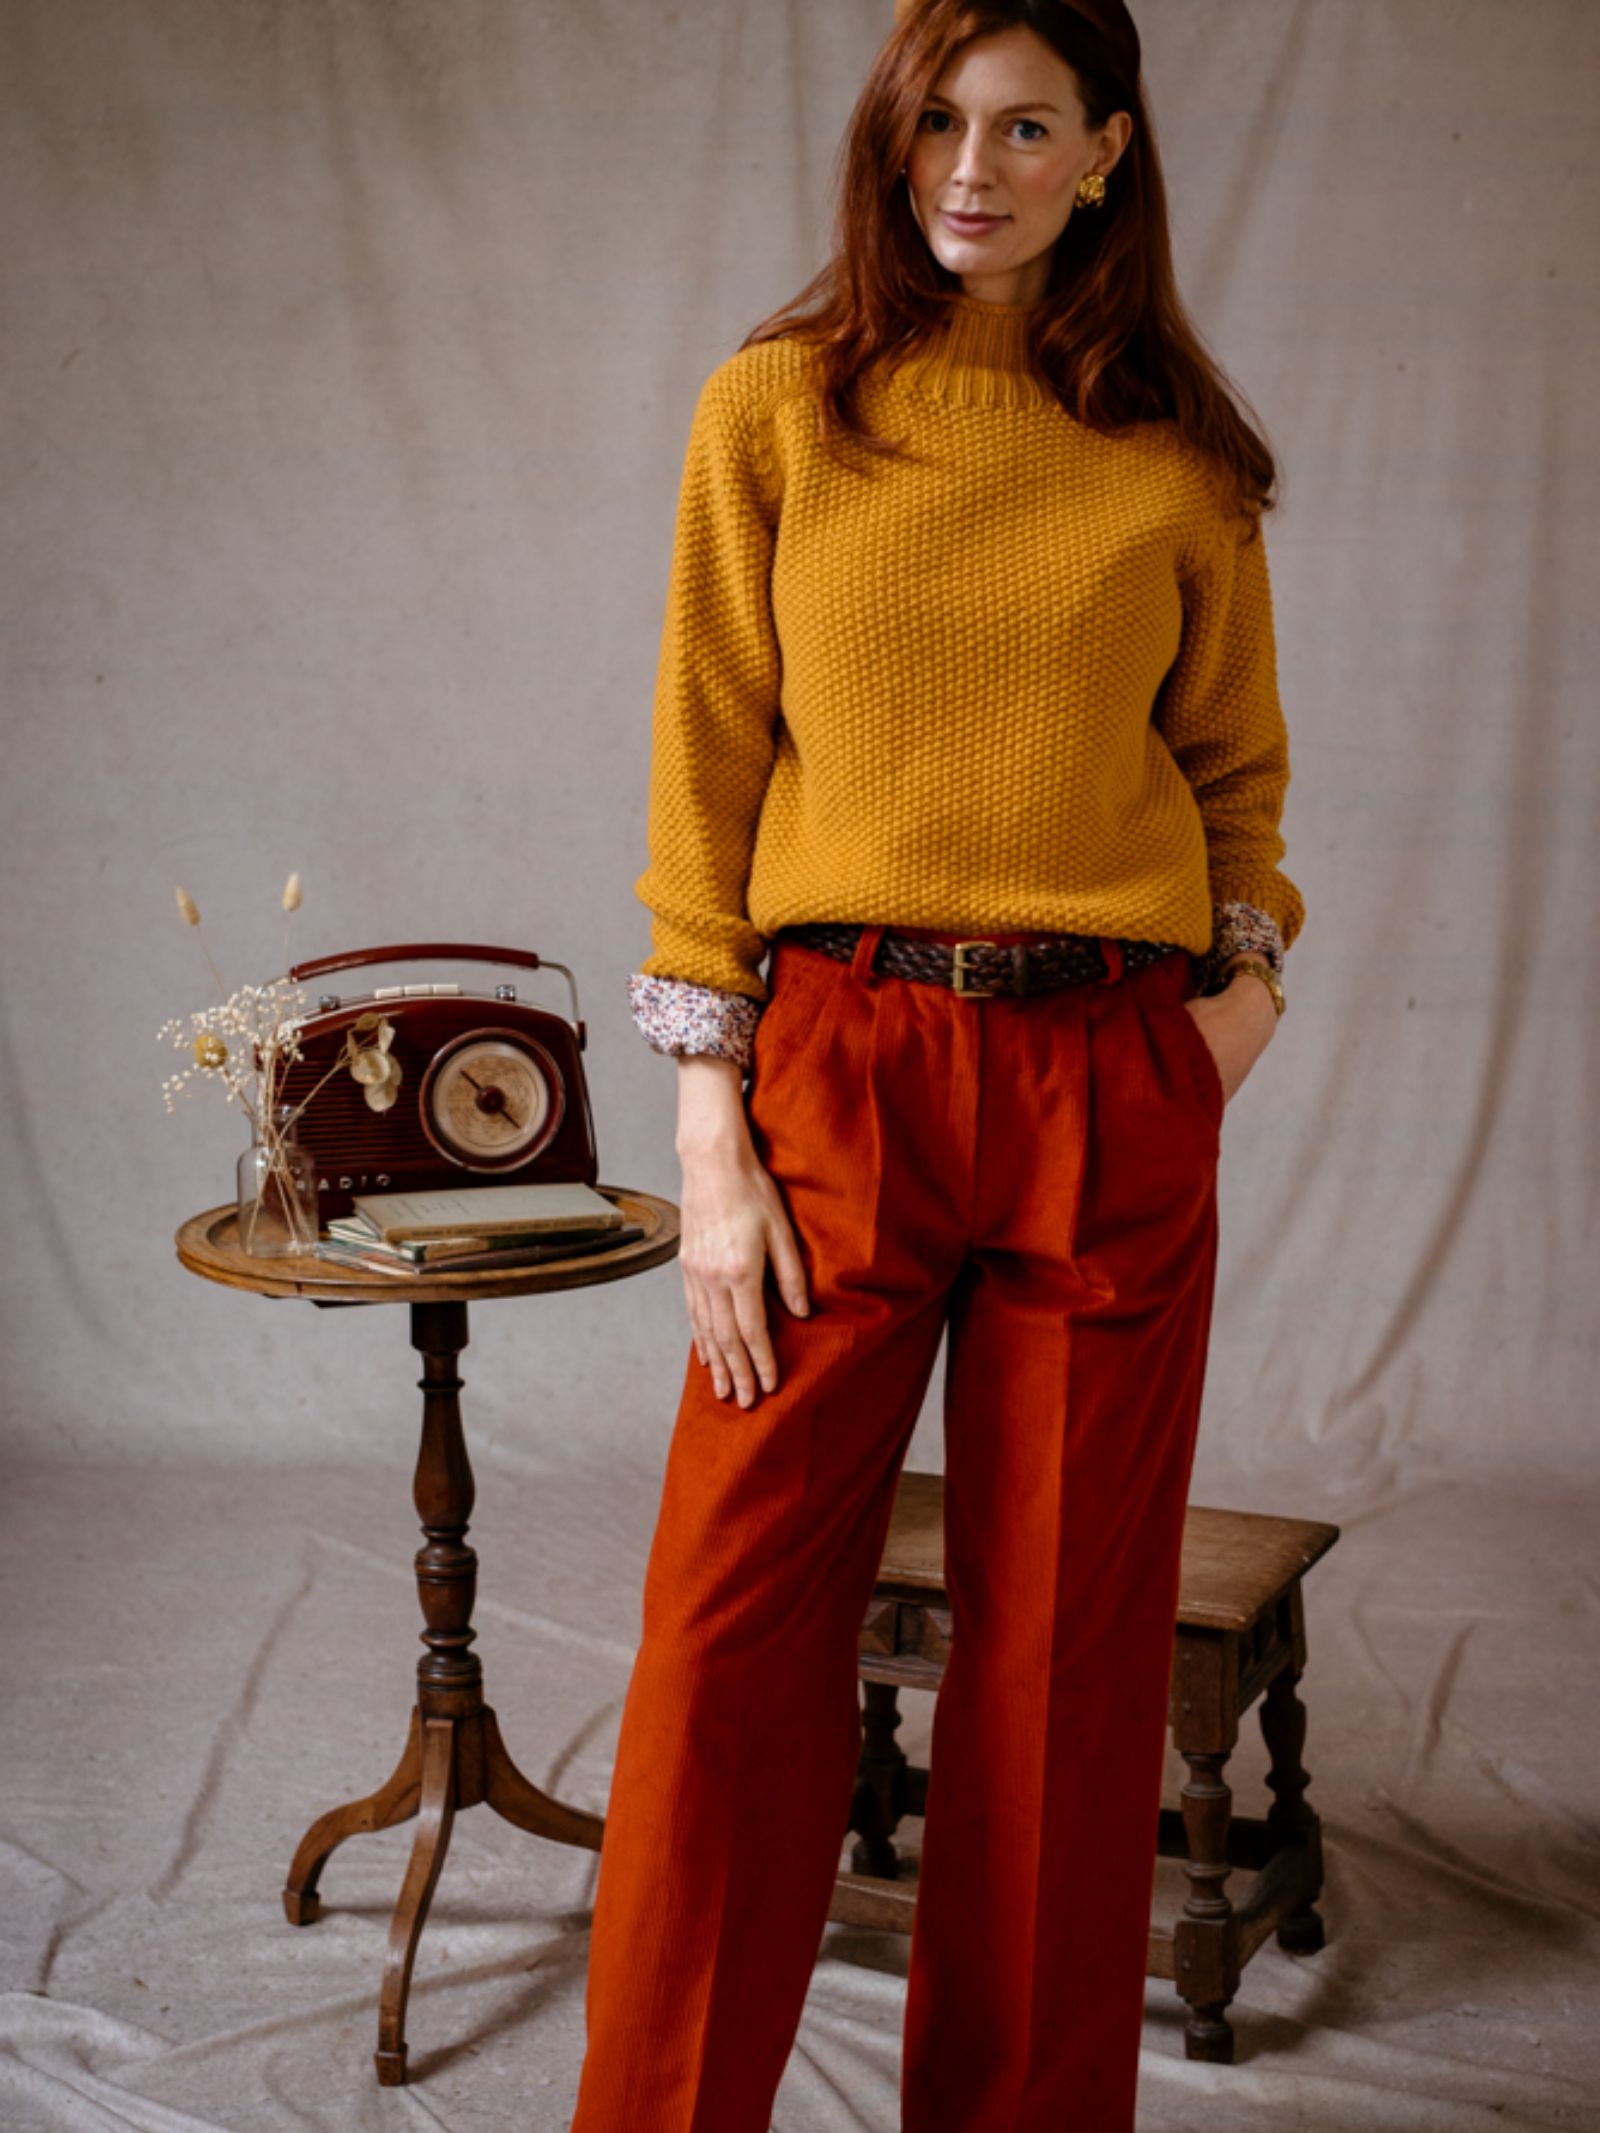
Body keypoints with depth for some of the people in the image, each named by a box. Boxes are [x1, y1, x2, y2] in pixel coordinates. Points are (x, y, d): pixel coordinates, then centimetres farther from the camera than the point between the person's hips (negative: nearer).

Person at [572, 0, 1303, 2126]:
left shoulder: (1179, 457, 8)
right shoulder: (777, 410, 5)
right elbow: (708, 769, 2)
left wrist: (1251, 975, -1)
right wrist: (711, 1127, -4)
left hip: (1110, 1085, 1)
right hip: (841, 1056, -1)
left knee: (1066, 1635, 7)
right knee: (738, 1618, 0)